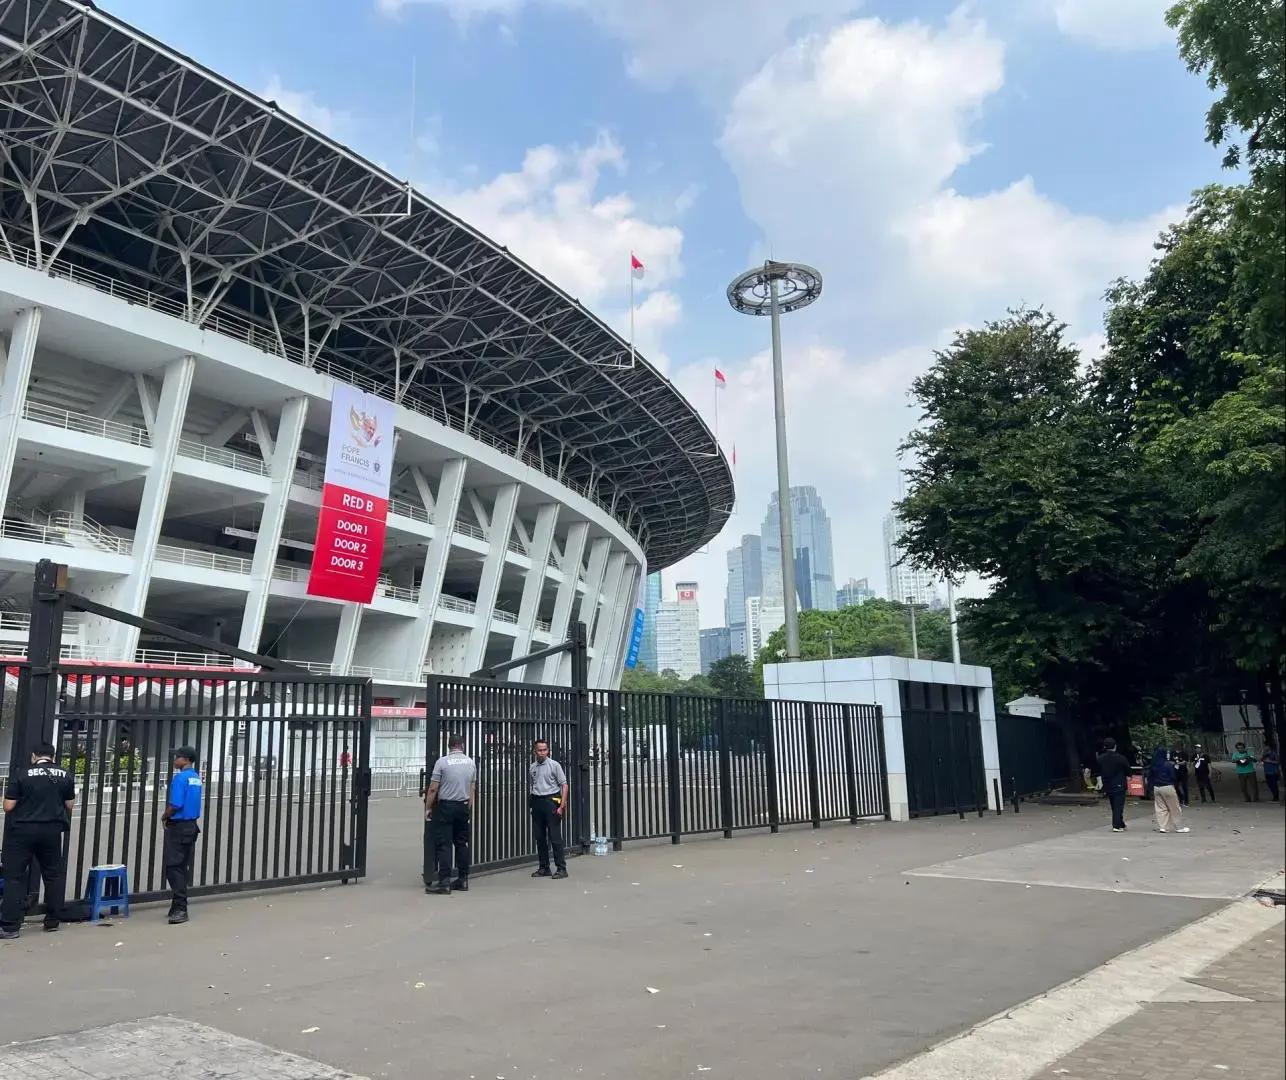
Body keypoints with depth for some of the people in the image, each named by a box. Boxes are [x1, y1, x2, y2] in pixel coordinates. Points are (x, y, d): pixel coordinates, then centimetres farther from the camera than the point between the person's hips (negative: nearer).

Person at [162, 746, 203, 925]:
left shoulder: (180, 778, -16)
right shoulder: (197, 778, 11)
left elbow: (175, 805, -21)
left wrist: (164, 816, -2)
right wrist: (169, 816, 16)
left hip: (178, 827, -9)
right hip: (192, 825, 9)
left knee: (174, 867, -6)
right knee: (183, 867, 13)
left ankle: (179, 908, -8)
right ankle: (179, 906, 19)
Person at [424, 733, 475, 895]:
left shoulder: (442, 762, -9)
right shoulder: (471, 762, 5)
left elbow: (433, 789, -9)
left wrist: (427, 808, 1)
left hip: (445, 806, -5)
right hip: (463, 806, 5)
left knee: (444, 845, -3)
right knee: (462, 843, 12)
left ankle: (444, 883, -6)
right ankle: (463, 880, 15)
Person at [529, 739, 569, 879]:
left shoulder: (554, 765, -4)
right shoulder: (532, 767, 10)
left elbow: (564, 785, -6)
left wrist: (562, 805, -13)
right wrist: (532, 804, 10)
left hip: (551, 801, -5)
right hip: (537, 802, 5)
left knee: (555, 837, -7)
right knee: (539, 837, 9)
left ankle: (561, 868, -3)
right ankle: (543, 868, 18)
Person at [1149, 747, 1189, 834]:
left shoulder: (1153, 765, 3)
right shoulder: (1168, 764, -15)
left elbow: (1149, 776, 6)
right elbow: (1172, 776, -11)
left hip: (1156, 788, 5)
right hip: (1167, 787, -5)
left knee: (1160, 808, 9)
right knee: (1174, 808, 5)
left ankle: (1162, 827, 5)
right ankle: (1180, 827, 12)